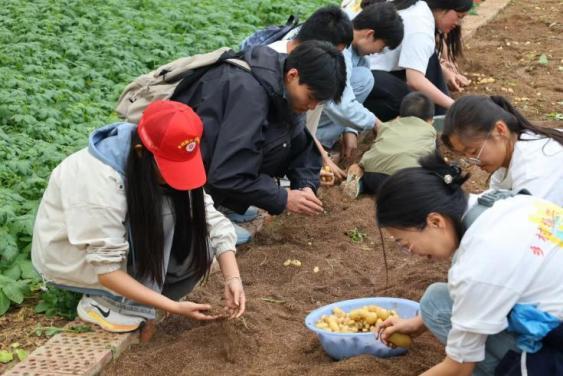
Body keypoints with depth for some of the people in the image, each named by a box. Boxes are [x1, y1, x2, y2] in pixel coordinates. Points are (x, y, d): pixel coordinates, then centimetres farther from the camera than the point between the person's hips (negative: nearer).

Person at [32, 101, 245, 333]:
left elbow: (211, 220, -14)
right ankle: (106, 302, -18)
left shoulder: (168, 162, -14)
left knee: (197, 246, -16)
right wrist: (173, 307, -35)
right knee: (162, 214, -28)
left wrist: (232, 277, -30)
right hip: (66, 256, -7)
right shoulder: (98, 179, -34)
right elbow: (105, 268, -32)